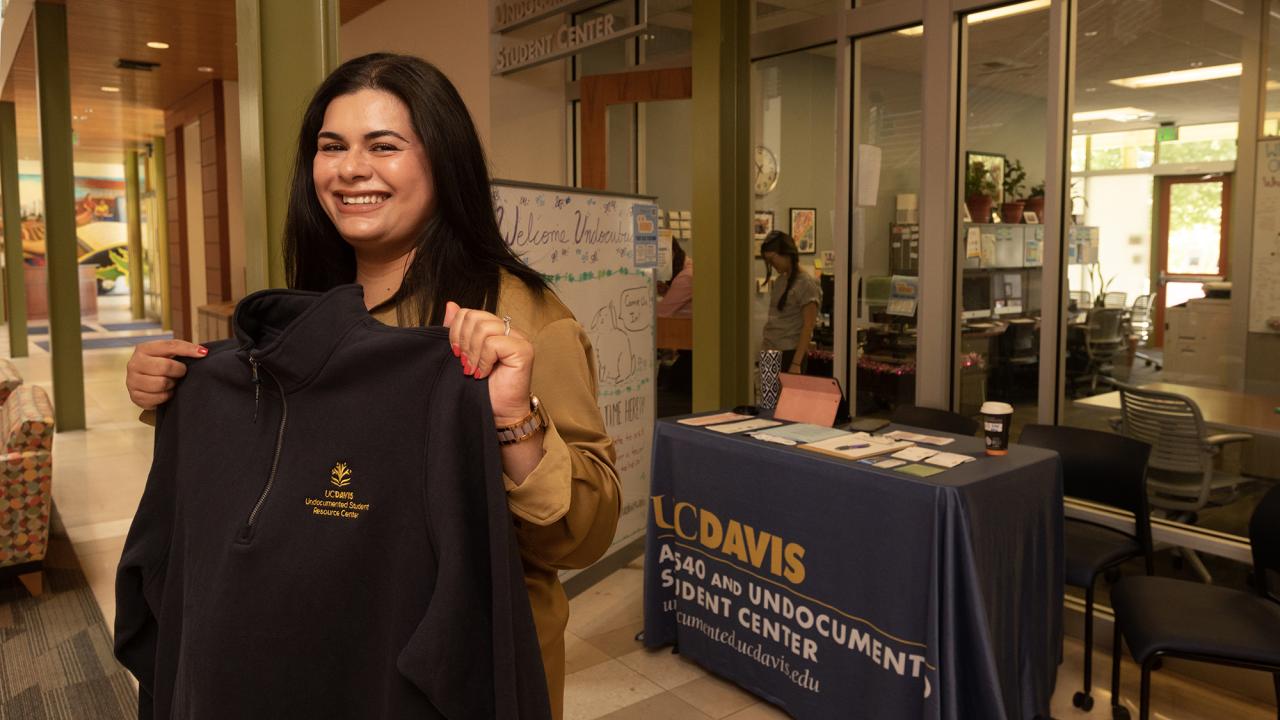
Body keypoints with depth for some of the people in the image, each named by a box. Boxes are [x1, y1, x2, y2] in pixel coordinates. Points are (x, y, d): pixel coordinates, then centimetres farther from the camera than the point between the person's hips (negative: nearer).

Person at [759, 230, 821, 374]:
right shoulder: (780, 280, 13)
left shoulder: (806, 283, -10)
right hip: (771, 352, 7)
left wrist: (796, 363, -17)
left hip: (789, 353, -6)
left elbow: (808, 327, -13)